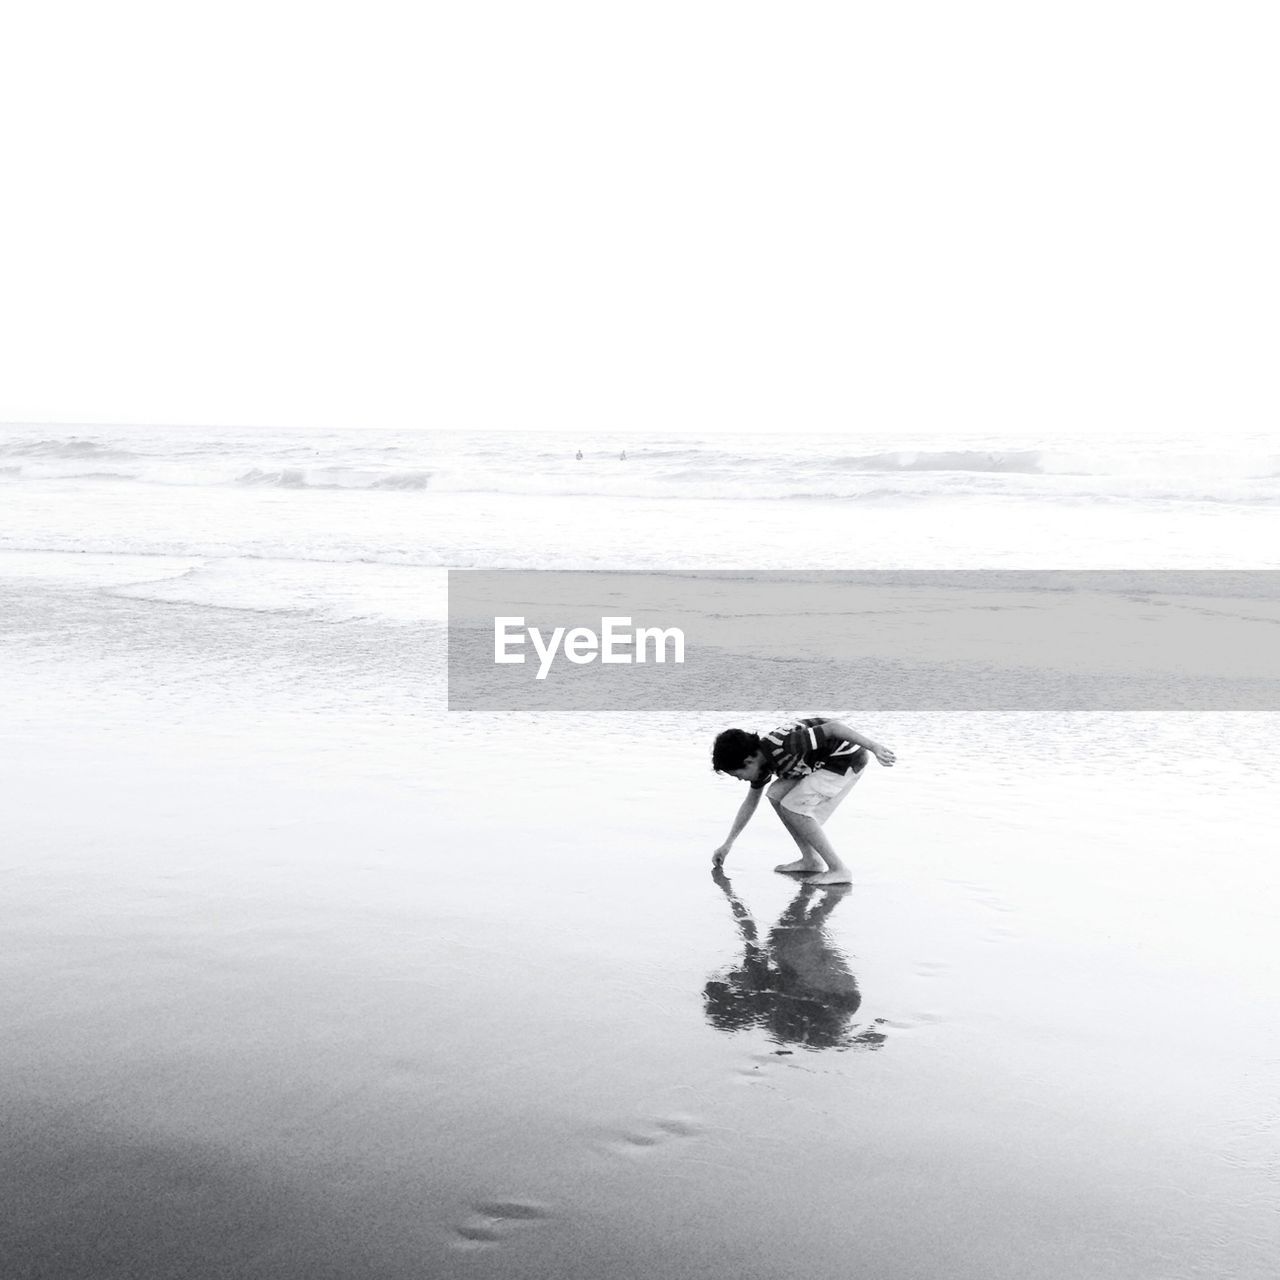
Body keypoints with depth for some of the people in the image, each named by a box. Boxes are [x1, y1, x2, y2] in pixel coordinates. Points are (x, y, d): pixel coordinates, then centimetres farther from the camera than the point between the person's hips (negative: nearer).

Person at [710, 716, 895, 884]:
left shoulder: (782, 746, -28)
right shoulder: (762, 758, 3)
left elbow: (833, 727, -29)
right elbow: (750, 802, 17)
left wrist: (874, 747, -28)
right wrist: (728, 844, 21)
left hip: (848, 756, -10)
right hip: (826, 760, 10)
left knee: (793, 808, -14)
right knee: (776, 795, 4)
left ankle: (839, 870, -10)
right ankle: (811, 860, 9)